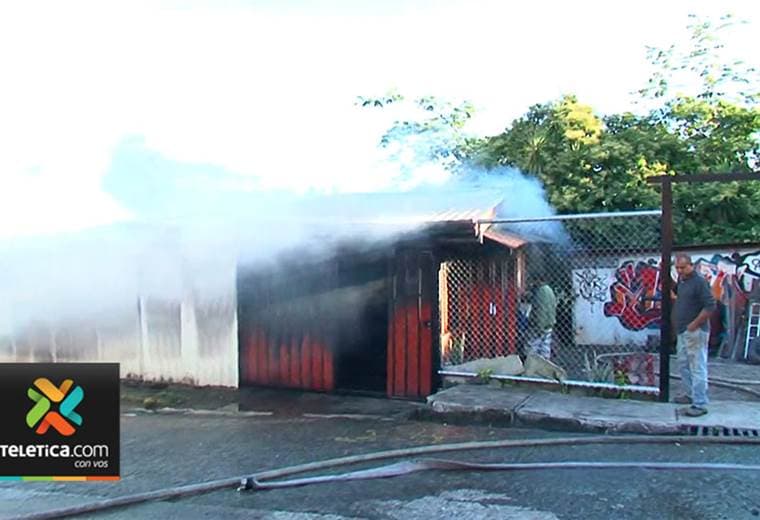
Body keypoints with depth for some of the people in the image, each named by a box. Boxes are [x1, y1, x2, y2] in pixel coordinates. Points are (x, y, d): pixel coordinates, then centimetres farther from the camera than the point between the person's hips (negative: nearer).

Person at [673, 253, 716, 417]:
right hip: (682, 331, 10)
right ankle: (690, 394, 33)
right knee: (683, 364, 19)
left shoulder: (699, 282, -15)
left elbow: (710, 306, -20)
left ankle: (700, 404, -3)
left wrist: (694, 324, -18)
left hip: (695, 332, -10)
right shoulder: (681, 281, 12)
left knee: (697, 368, -7)